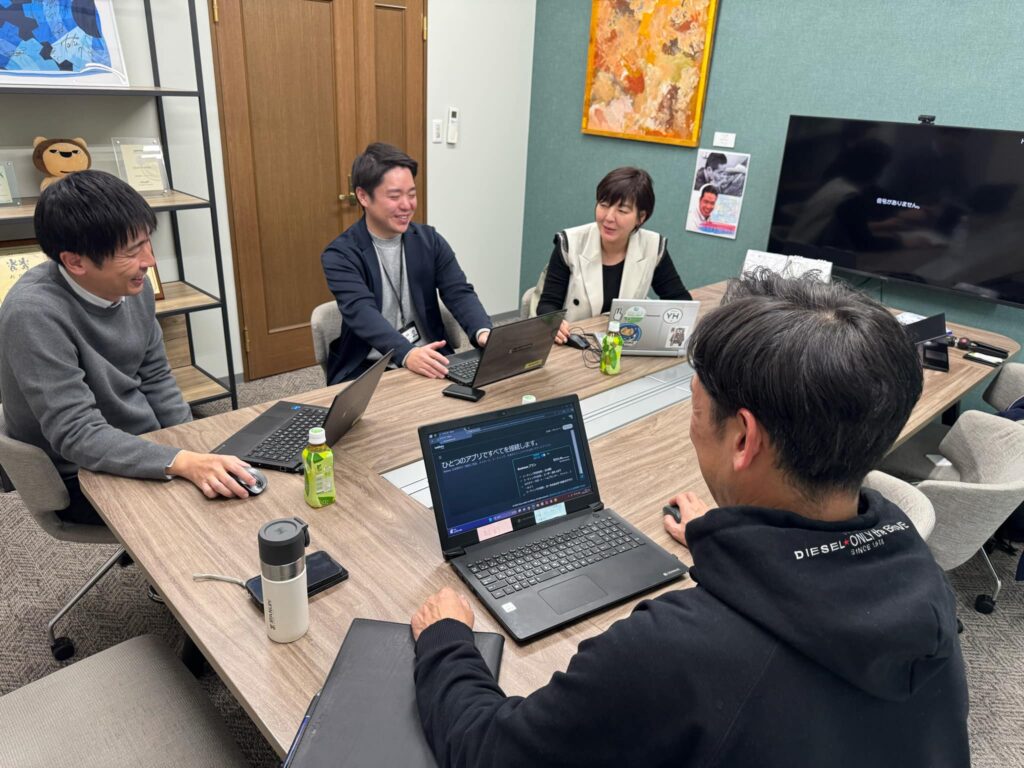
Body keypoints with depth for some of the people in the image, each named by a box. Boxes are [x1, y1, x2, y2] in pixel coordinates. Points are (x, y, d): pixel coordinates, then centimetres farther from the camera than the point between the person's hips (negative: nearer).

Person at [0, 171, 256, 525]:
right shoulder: (34, 313, -27)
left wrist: (196, 449, -4)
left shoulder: (133, 285, -6)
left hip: (148, 448, 6)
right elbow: (77, 436, -28)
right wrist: (182, 463, -39)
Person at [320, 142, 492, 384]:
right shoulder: (341, 255, -6)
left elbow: (460, 293, -3)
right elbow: (361, 312, -21)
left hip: (430, 361, 4)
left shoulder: (430, 240, 7)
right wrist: (407, 353, -40)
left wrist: (483, 332, -25)